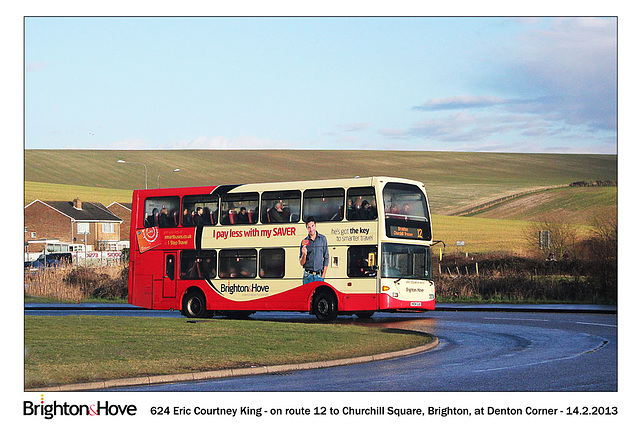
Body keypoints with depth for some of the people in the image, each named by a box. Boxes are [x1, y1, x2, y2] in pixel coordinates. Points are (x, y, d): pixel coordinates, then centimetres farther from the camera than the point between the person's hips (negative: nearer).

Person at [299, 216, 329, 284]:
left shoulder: (323, 239, 6)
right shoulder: (304, 242, 6)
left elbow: (326, 258, 7)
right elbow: (301, 263, 7)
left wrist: (323, 275, -1)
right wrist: (304, 254, -14)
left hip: (319, 276, 0)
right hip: (308, 276, 0)